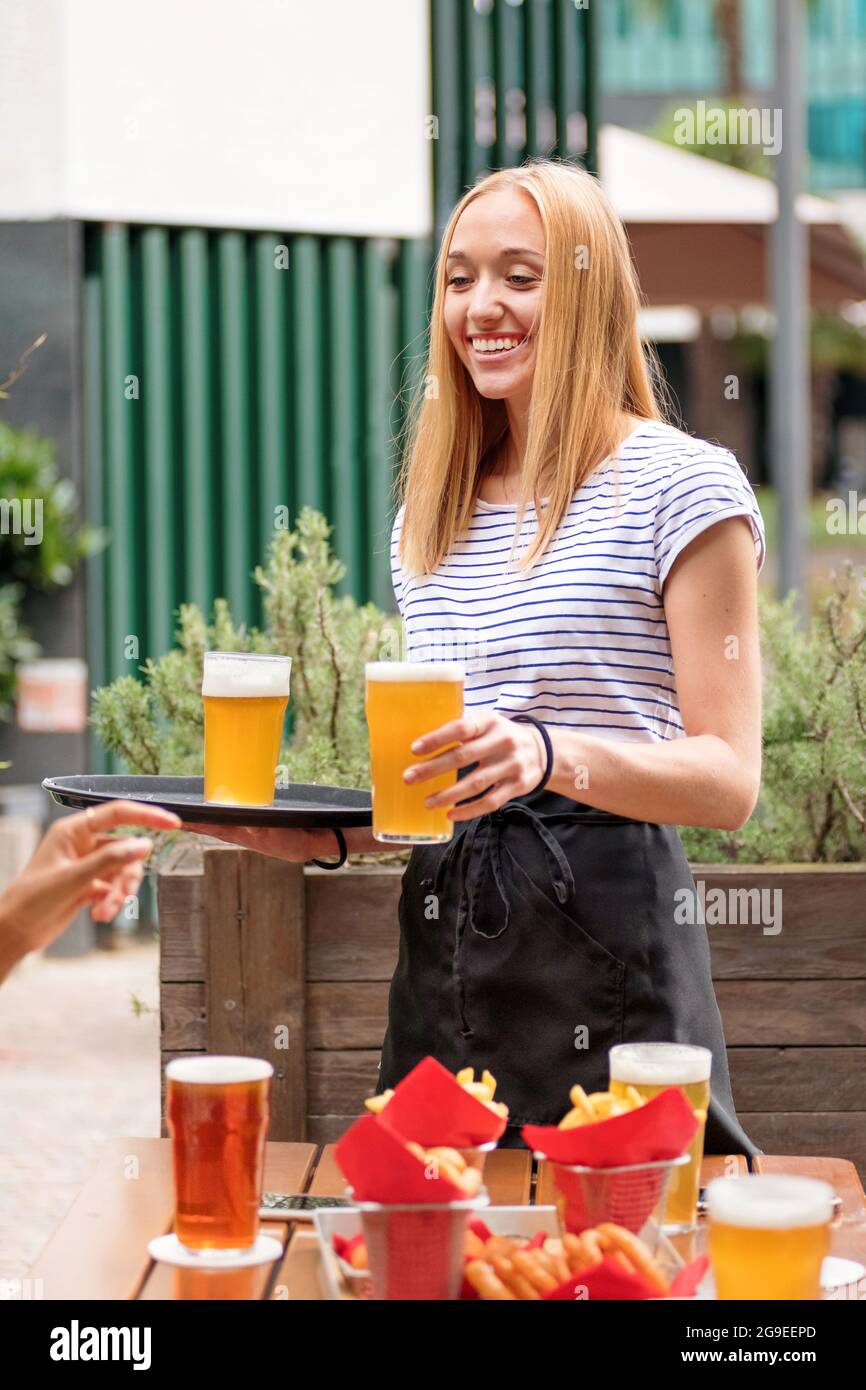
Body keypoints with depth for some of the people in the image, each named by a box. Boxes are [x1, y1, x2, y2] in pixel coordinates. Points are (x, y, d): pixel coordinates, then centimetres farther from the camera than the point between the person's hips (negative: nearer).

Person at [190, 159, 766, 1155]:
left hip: (608, 933, -6)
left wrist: (554, 755, -26)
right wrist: (325, 838, 4)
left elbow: (729, 779, -10)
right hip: (442, 950, 6)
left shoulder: (681, 485, -4)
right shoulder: (430, 520, 16)